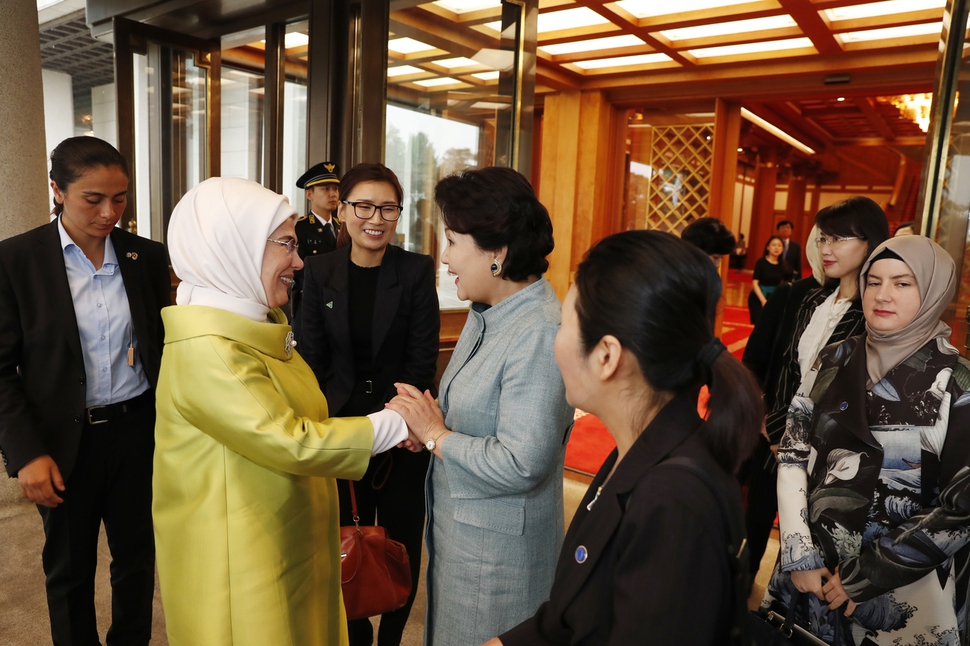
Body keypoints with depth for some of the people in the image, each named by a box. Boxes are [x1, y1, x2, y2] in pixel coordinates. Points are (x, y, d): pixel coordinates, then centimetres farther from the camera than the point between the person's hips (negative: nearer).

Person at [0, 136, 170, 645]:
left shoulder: (147, 256, 0)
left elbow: (163, 345, 5)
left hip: (139, 430, 2)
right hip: (65, 442, -2)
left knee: (137, 556, 16)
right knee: (69, 569, 16)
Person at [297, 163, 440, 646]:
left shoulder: (417, 271, -8)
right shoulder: (320, 271, 0)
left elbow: (421, 360, -8)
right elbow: (311, 356, 1)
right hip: (339, 424, 2)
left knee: (401, 544, 12)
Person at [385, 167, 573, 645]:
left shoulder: (541, 334, -26)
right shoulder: (486, 314, 4)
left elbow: (521, 463, -30)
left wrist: (436, 435, -17)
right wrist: (425, 419, -5)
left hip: (498, 546, -8)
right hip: (455, 526, 9)